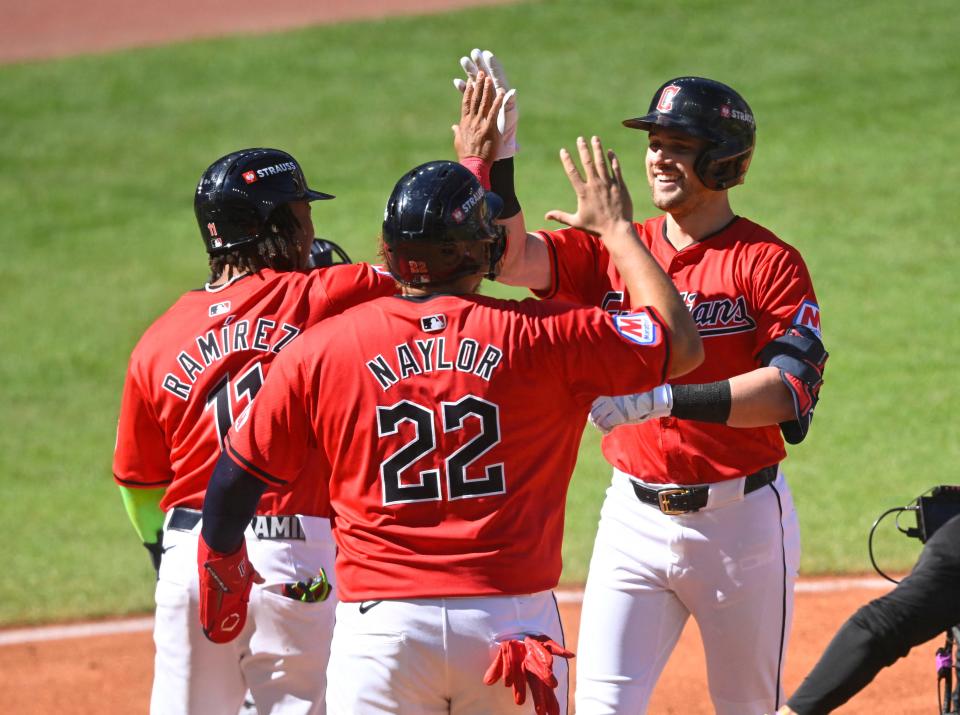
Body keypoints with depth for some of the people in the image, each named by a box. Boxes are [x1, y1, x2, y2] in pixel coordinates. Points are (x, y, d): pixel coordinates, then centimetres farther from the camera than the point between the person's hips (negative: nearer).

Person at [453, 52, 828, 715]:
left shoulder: (768, 262, -8)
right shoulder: (611, 250, 5)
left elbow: (787, 391, -20)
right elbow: (513, 258, -11)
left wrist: (665, 398, -30)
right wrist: (499, 153, -23)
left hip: (741, 517, -3)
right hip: (636, 514, 3)